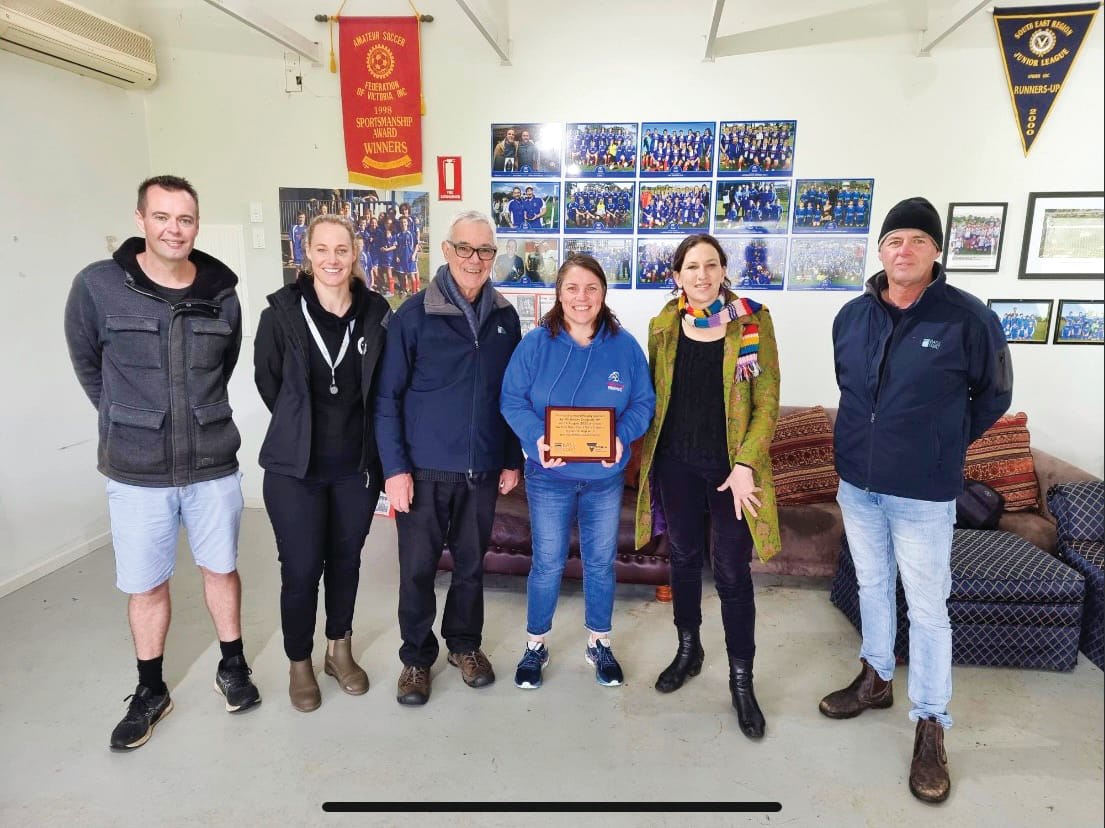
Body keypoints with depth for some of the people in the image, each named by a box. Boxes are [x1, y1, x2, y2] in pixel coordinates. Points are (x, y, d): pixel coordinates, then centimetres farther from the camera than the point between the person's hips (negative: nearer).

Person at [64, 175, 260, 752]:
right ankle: (150, 691, 33)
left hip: (213, 466, 1)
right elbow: (88, 366, 5)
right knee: (145, 585, 12)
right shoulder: (97, 286, -9)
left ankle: (232, 667, 36)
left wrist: (198, 417, 12)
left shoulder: (222, 294, -3)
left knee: (221, 569, 15)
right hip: (136, 472, -1)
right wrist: (128, 422, 9)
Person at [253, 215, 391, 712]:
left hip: (356, 465, 2)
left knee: (345, 561, 16)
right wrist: (303, 429, 8)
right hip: (294, 467, -2)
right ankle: (299, 665, 29)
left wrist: (355, 432, 8)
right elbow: (267, 380, 2)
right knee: (301, 569, 5)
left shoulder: (376, 313, -5)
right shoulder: (282, 312, -9)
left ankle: (340, 651, 37)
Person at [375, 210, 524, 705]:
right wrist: (395, 468, -12)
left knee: (471, 564, 16)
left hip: (483, 470, 3)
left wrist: (513, 459, 7)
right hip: (424, 469, -3)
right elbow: (387, 396, -8)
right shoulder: (414, 314, -8)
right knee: (417, 568, 8)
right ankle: (416, 656, 28)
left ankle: (464, 644, 37)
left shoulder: (506, 317, 4)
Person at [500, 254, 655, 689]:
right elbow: (512, 399, -9)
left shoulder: (625, 346, -6)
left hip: (605, 477, 2)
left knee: (601, 562, 15)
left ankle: (599, 643, 37)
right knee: (547, 563, 9)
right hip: (549, 476, -1)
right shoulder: (536, 342, -10)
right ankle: (535, 645, 31)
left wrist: (622, 437, -21)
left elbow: (643, 403, -2)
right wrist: (537, 438, -26)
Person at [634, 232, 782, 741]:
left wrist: (745, 464, -14)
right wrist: (649, 457, 5)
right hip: (675, 462, 3)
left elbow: (767, 403, -7)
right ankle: (688, 651, 38)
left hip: (730, 465, -3)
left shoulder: (753, 322, -7)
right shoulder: (663, 326, 2)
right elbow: (654, 396, 8)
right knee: (684, 558, 16)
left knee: (731, 573, 4)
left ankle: (741, 678, 22)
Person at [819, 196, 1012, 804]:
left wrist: (942, 448, 6)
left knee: (927, 609, 6)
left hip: (923, 495, -4)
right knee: (871, 587, 20)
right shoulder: (852, 316, 1)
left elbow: (993, 396, 1)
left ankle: (931, 727, 21)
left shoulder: (968, 317, -12)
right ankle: (876, 678, 40)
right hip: (857, 485, 5)